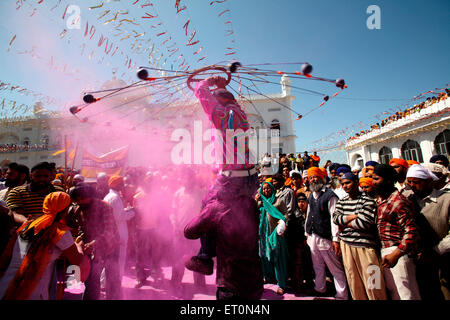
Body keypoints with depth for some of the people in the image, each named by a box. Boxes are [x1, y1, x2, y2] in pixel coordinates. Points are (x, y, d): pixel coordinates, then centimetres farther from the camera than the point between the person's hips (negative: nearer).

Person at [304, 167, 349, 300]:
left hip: (325, 238, -7)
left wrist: (335, 239, -18)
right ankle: (319, 289, 36)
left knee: (335, 268, 4)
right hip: (313, 237, 7)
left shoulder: (329, 195, -10)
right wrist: (307, 233, 18)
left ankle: (342, 295, 18)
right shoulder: (311, 197, 12)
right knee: (317, 266, 20)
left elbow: (334, 217, -14)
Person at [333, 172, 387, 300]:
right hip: (346, 243, 5)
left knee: (371, 280, 0)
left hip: (364, 244, -5)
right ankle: (358, 298, 28)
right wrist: (353, 216, -12)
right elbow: (335, 218, -1)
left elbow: (364, 222, -17)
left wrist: (345, 223, -6)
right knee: (353, 278, 13)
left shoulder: (368, 200, -7)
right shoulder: (342, 201, 11)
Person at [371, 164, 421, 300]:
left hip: (397, 251, -9)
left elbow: (411, 232, -23)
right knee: (392, 290, 19)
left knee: (406, 293, 3)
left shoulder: (398, 201, -18)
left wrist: (395, 254, -26)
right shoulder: (380, 198, 10)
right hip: (384, 250, 9)